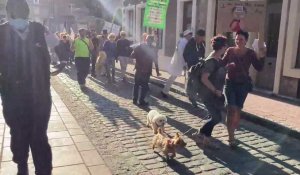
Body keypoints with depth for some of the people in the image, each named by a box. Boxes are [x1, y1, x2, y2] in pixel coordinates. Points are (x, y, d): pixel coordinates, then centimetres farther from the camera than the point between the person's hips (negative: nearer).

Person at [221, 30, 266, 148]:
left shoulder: (250, 53, -4)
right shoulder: (230, 50, -2)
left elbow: (259, 68, -6)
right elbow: (222, 63, 5)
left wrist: (261, 57, -21)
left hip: (243, 85, 1)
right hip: (230, 83, -1)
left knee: (237, 110, 11)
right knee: (232, 109, -10)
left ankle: (232, 132, 32)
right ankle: (231, 138, -4)